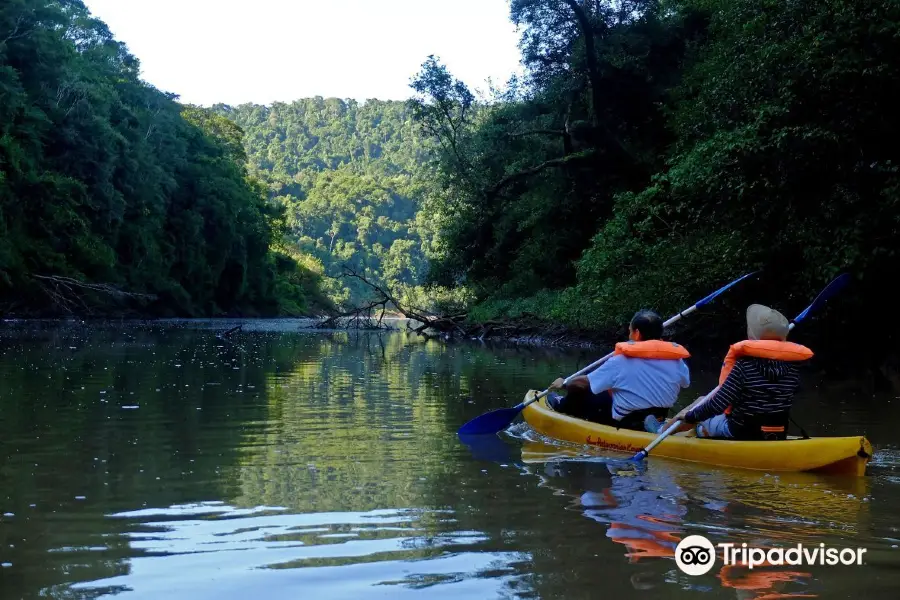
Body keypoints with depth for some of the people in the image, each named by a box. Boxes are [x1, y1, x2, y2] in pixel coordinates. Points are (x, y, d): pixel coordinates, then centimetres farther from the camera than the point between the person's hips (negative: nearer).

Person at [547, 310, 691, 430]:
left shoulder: (621, 362, -19)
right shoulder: (676, 360, -8)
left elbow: (583, 382, -9)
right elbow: (685, 382, 14)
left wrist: (564, 384, 12)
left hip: (623, 425, -6)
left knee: (578, 390, 14)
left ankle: (562, 406, 44)